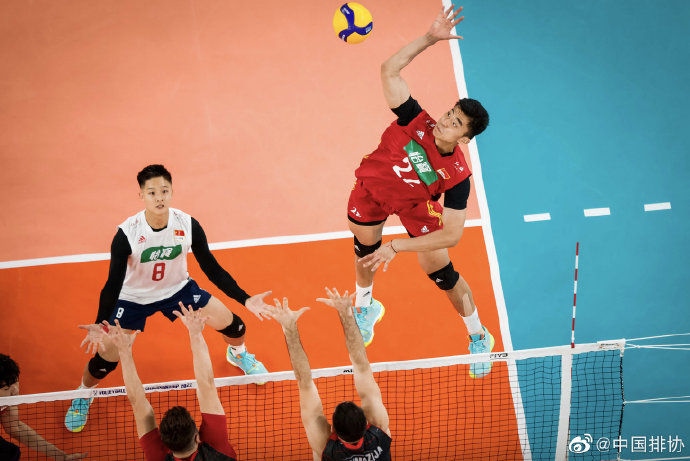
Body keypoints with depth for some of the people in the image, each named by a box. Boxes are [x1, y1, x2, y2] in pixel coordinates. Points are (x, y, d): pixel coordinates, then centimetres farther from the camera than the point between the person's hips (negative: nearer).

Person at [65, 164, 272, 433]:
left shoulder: (188, 225, -23)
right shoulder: (127, 234, -31)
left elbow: (212, 269, -11)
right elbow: (113, 284, -27)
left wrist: (246, 300, -17)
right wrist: (99, 325, -40)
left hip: (178, 289, 3)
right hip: (134, 298, -3)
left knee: (232, 325, 1)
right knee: (105, 360, -8)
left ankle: (238, 353, 41)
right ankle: (82, 396, 28)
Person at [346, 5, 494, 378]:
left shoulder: (457, 176, -36)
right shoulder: (416, 121, -34)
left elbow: (452, 234, -35)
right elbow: (390, 70, -38)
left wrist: (397, 247, -37)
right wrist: (430, 38, -48)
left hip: (414, 204, -2)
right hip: (372, 187, 2)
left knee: (442, 275, 5)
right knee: (365, 251, 24)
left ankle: (479, 338, 32)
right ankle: (365, 308, 58)